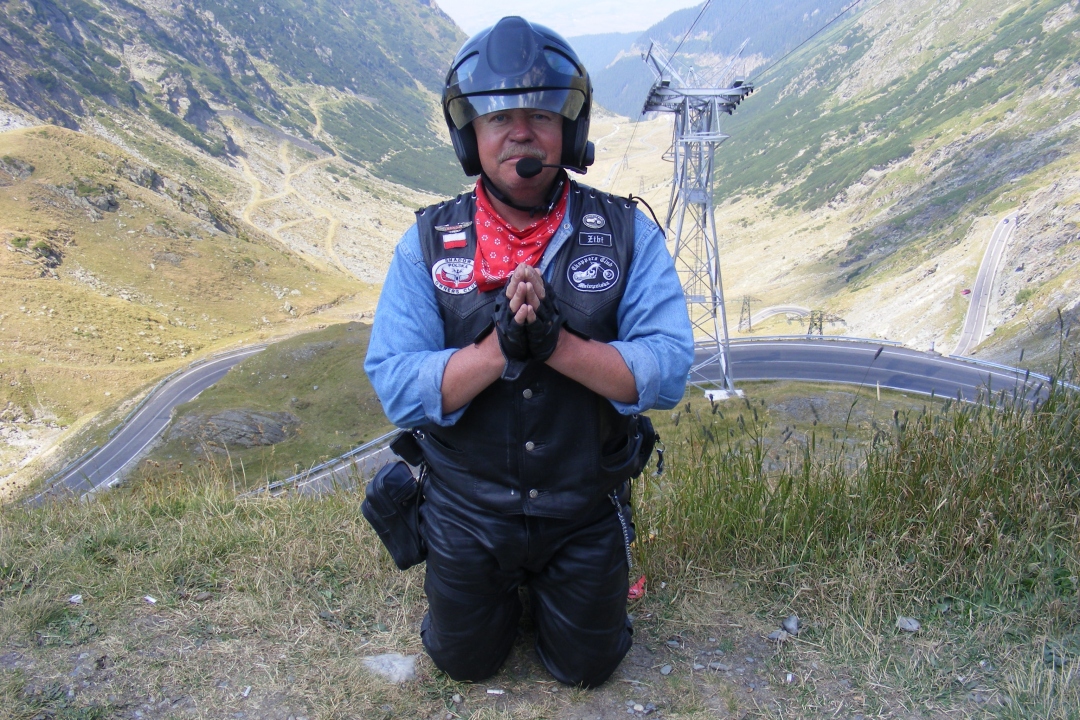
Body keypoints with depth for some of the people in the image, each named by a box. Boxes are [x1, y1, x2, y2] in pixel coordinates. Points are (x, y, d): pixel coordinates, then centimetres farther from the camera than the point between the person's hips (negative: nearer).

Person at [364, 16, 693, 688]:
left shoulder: (627, 233, -13)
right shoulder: (429, 243, -12)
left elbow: (667, 371, -20)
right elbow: (397, 388, -19)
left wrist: (555, 341, -34)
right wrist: (499, 346, -34)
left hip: (586, 511, 0)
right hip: (467, 511, 1)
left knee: (587, 668, 18)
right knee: (466, 663, 20)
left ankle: (559, 583, 46)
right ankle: (506, 583, 48)